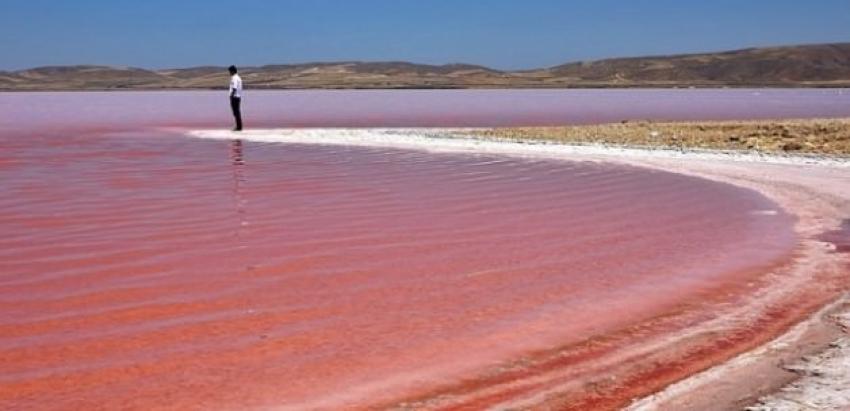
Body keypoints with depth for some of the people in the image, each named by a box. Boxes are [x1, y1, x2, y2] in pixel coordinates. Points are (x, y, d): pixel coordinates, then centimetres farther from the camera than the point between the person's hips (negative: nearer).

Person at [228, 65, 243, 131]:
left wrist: (231, 96, -20)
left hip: (234, 97, -10)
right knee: (237, 112, 12)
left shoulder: (234, 78, -14)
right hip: (238, 97, 10)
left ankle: (239, 127, -5)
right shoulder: (238, 78, 16)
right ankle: (239, 126, 15)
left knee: (236, 112, -6)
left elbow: (234, 89, -21)